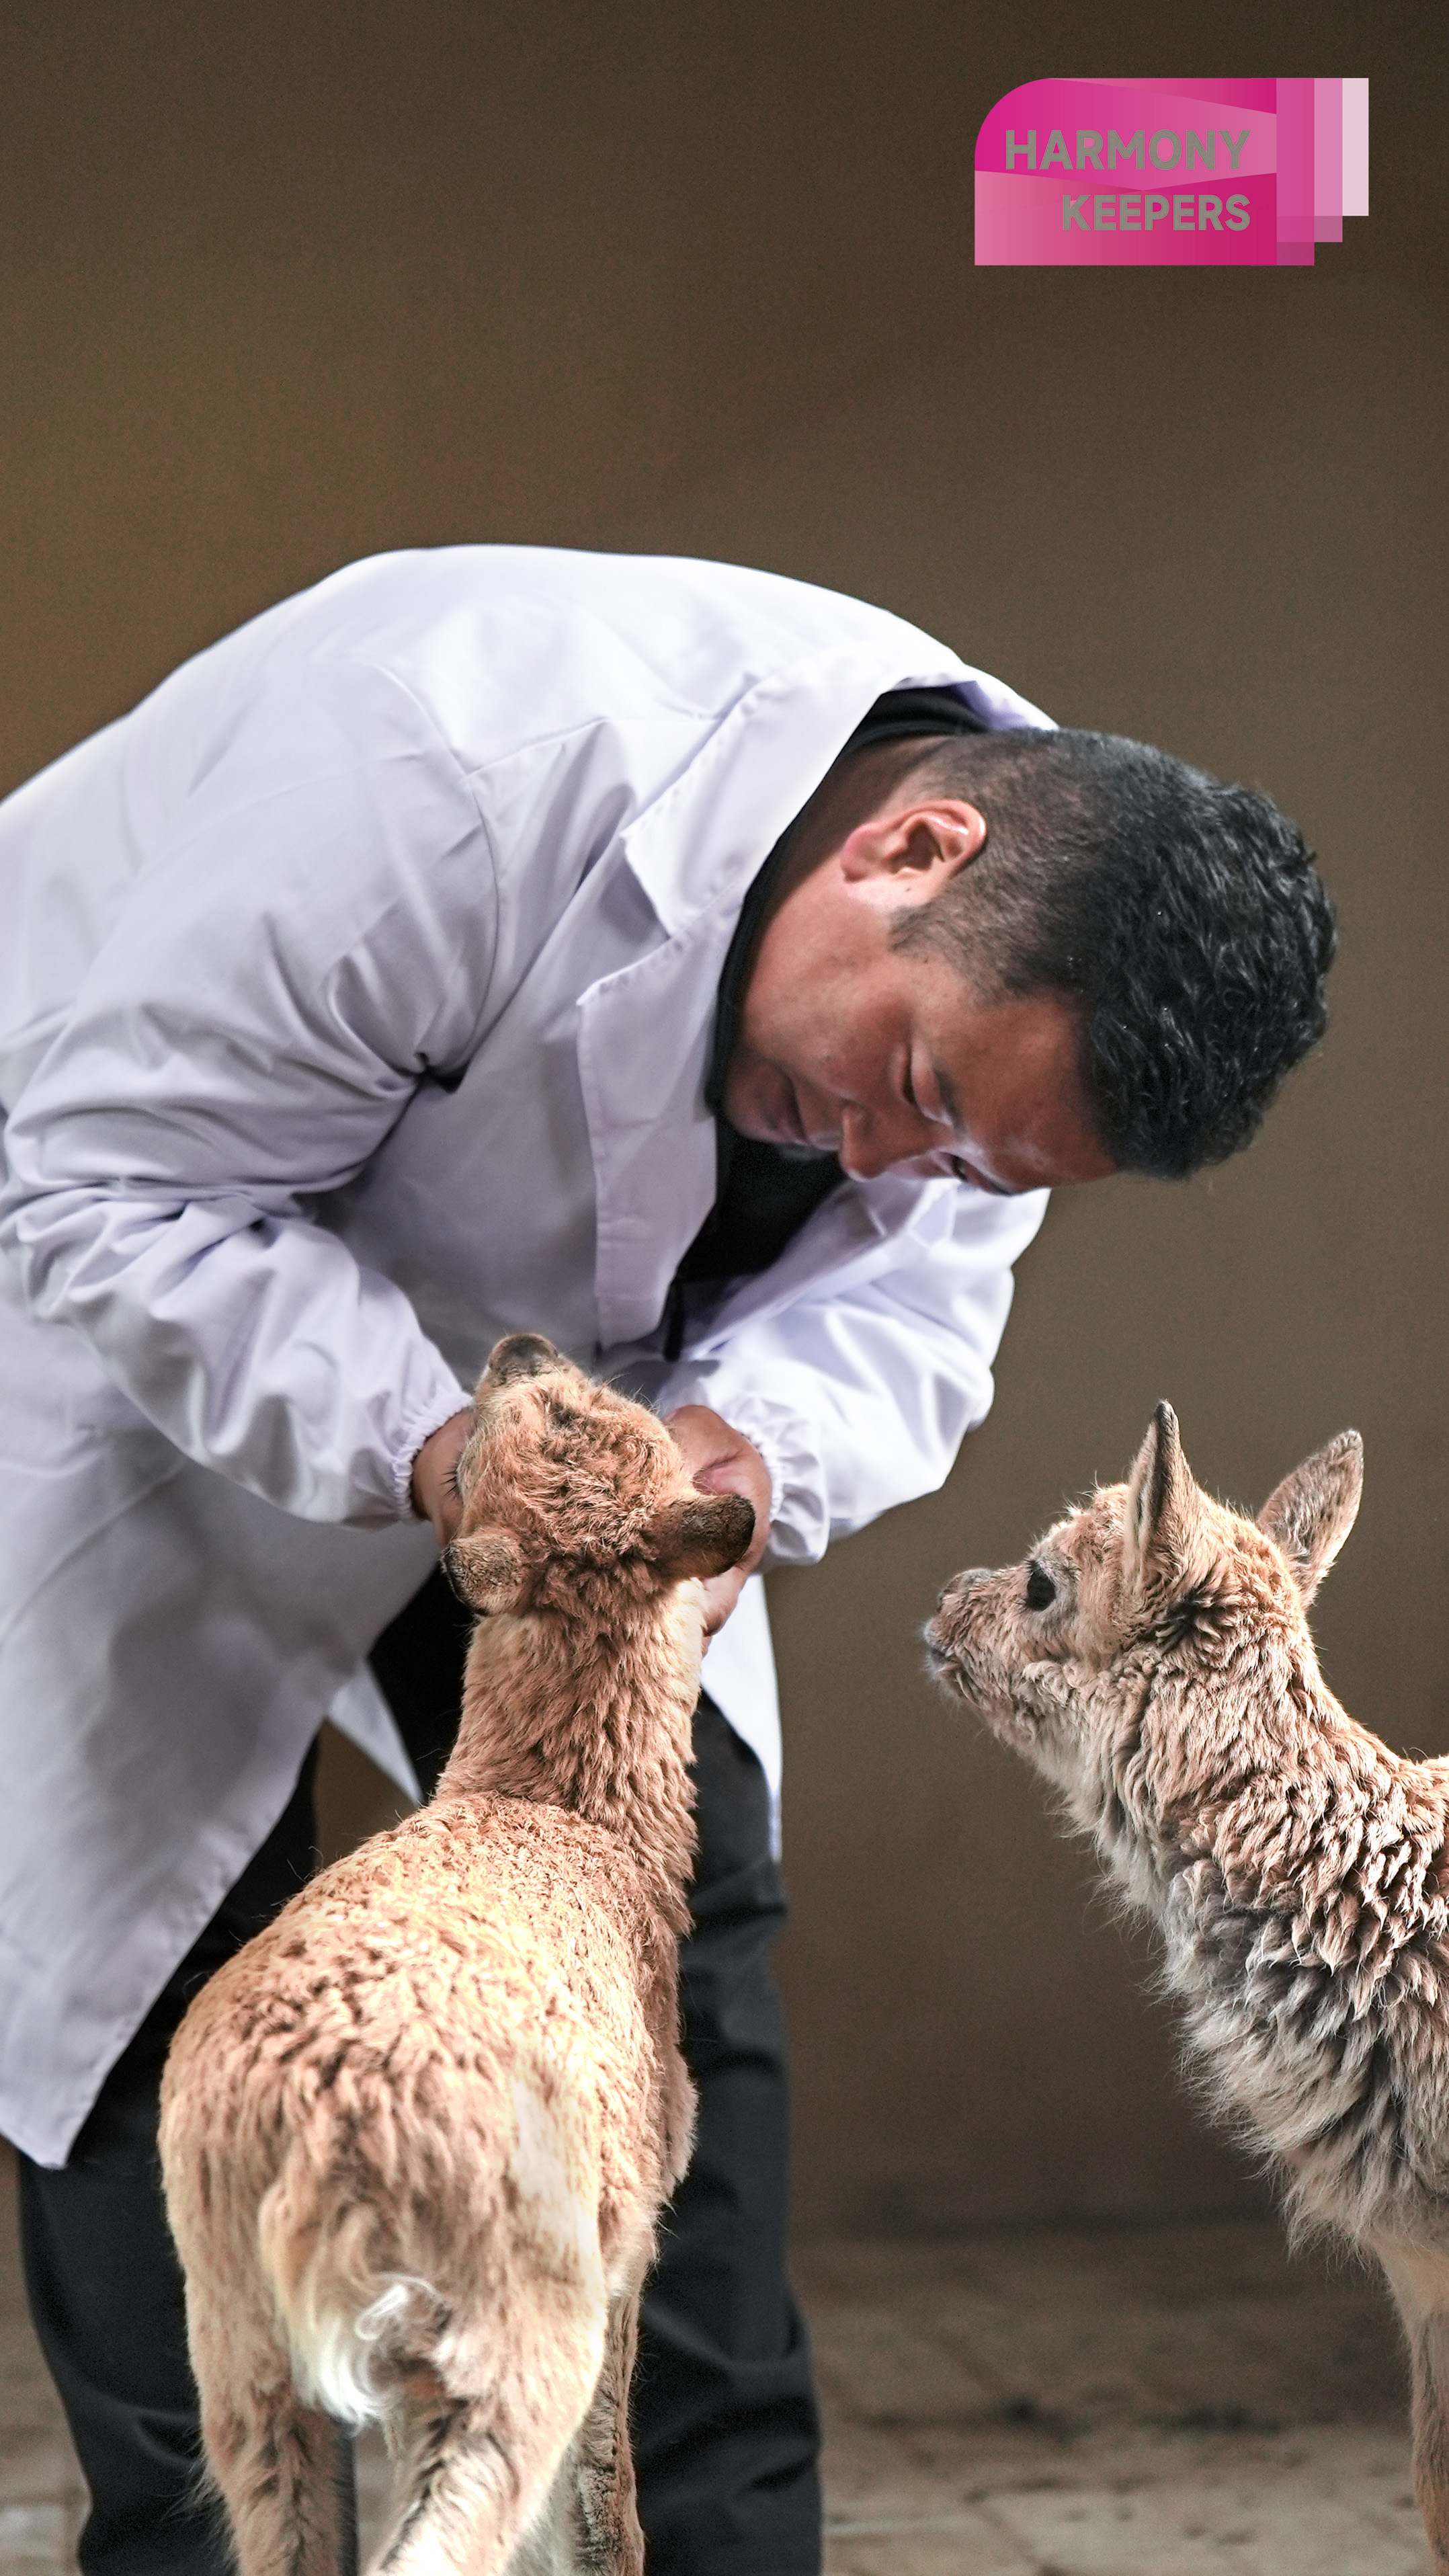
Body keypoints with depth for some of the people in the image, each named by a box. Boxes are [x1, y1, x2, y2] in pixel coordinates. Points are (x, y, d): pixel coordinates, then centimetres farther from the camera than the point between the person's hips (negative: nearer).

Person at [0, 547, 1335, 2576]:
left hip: (551, 1369, 5)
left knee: (684, 1929, -1)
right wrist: (428, 1444, -45)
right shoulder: (465, 756, -40)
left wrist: (756, 1438, -32)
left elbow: (899, 1296, -9)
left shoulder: (1035, 947, -20)